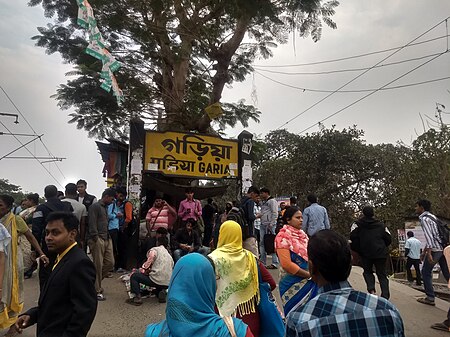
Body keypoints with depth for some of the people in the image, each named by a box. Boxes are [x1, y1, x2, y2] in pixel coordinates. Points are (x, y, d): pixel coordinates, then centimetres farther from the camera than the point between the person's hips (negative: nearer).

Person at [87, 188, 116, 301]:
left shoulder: (105, 207, 20)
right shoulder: (95, 206, -6)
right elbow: (92, 224, -13)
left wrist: (108, 237, 10)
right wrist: (96, 239, -17)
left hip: (106, 239, 9)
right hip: (98, 239, -9)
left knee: (110, 263, 7)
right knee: (98, 265, -2)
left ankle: (96, 280, 26)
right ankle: (97, 291, 9)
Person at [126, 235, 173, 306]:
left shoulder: (154, 250, 3)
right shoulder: (169, 256, 21)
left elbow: (147, 265, -10)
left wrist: (142, 270, 9)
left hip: (157, 280, -6)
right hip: (168, 283, 6)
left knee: (134, 276, 11)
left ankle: (137, 297, -2)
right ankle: (161, 292, 7)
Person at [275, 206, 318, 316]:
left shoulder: (302, 234, 7)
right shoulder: (283, 236, -14)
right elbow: (286, 264, -20)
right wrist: (309, 274, -13)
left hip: (308, 282, 7)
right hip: (292, 283, -6)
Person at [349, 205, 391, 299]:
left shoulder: (357, 224, 1)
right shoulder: (381, 225, 10)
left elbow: (353, 237, -10)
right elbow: (389, 239, 10)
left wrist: (357, 249, 4)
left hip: (365, 254, -2)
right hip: (380, 253, 2)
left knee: (367, 272, 17)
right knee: (382, 275, 11)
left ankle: (371, 289, -4)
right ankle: (385, 296, 0)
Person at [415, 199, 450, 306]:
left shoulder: (424, 218, -9)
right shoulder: (431, 216, 21)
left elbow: (429, 236, -20)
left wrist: (429, 253, -23)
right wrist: (424, 252, 29)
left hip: (435, 249, -8)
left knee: (426, 272, 4)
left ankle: (430, 298, 7)